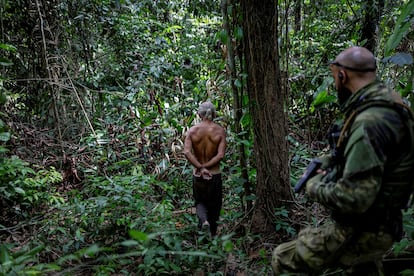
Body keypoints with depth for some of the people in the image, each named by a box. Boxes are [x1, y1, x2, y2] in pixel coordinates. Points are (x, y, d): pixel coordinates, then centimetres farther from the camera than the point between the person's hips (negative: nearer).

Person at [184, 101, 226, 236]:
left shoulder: (192, 130, -5)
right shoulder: (220, 131, -7)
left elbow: (187, 152, -17)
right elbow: (220, 155, -16)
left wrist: (200, 167, -16)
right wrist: (206, 167, -13)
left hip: (197, 175, 1)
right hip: (215, 174, 0)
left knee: (200, 202, 19)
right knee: (214, 205, 17)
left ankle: (203, 220, -10)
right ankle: (212, 234, 29)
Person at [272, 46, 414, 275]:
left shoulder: (369, 122, -29)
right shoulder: (385, 106, 4)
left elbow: (354, 197, -32)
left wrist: (316, 187, -14)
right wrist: (327, 161, 8)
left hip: (359, 232, -9)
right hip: (373, 227, 10)